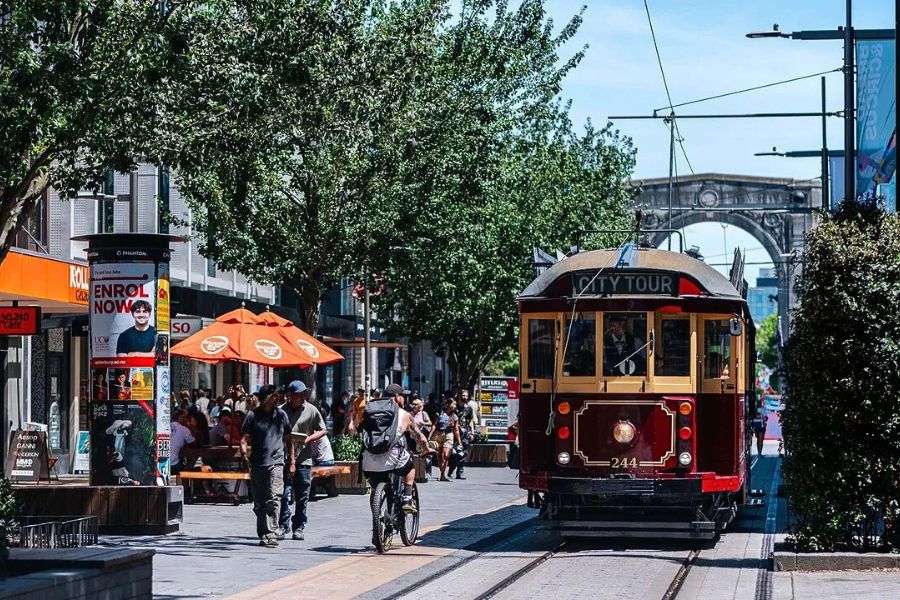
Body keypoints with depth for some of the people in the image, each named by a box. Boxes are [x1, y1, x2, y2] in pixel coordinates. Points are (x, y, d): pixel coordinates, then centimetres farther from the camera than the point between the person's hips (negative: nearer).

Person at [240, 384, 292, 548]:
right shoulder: (253, 416, 4)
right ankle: (263, 534, 18)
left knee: (273, 499, -14)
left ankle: (272, 534, -18)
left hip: (276, 462, -1)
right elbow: (244, 438, 2)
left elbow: (288, 438, 18)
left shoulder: (281, 415, 10)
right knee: (259, 503, 7)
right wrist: (244, 450, -19)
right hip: (257, 465, 1)